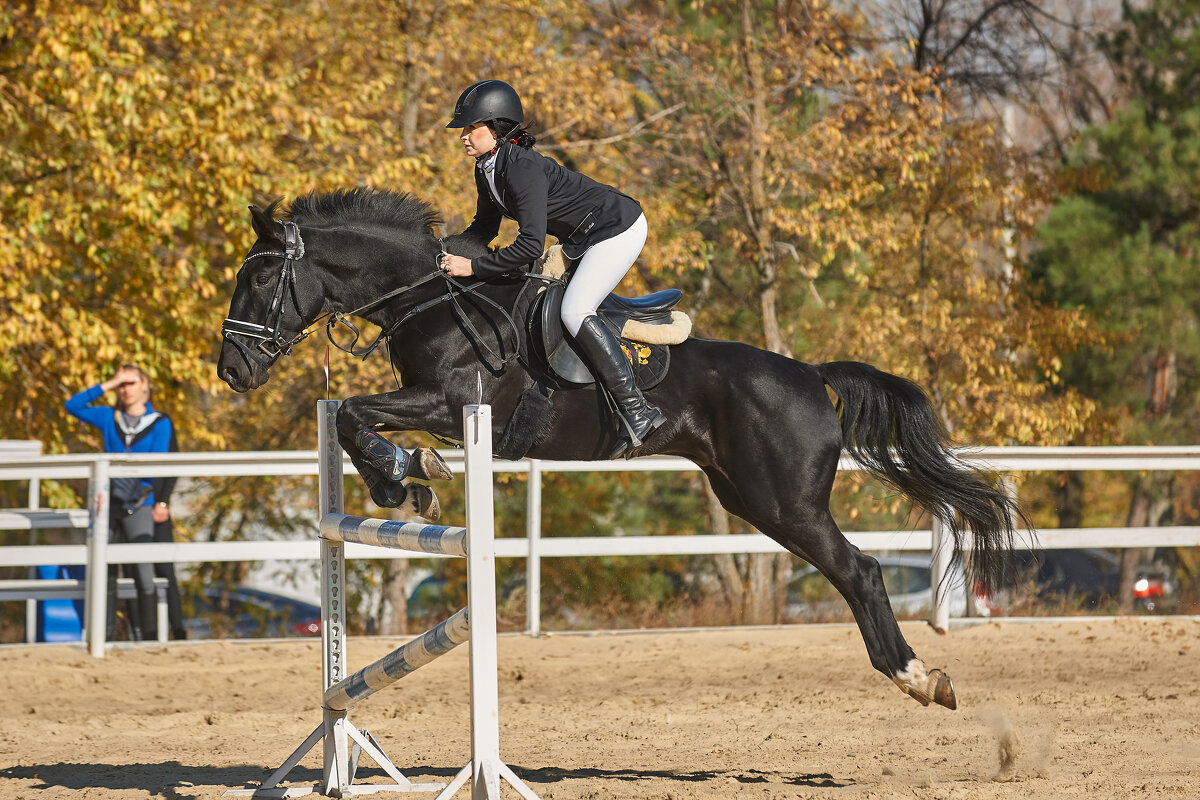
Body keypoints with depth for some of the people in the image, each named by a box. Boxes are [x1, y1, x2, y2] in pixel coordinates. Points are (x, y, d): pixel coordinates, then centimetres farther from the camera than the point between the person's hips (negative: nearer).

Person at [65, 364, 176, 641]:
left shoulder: (160, 423, 4)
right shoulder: (109, 418, 12)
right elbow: (73, 406, 4)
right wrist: (107, 385, 1)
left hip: (138, 504, -3)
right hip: (108, 501, 3)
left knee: (143, 570, -11)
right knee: (105, 571, 5)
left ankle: (148, 635, -8)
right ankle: (106, 634, 12)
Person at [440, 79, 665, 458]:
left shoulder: (522, 170, -29)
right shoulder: (487, 170, 1)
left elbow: (530, 245, -35)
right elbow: (485, 227, 15)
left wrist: (472, 267, -30)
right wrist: (449, 252, 0)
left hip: (619, 229, -10)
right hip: (583, 238, 10)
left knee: (575, 312, -22)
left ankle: (637, 410, -21)